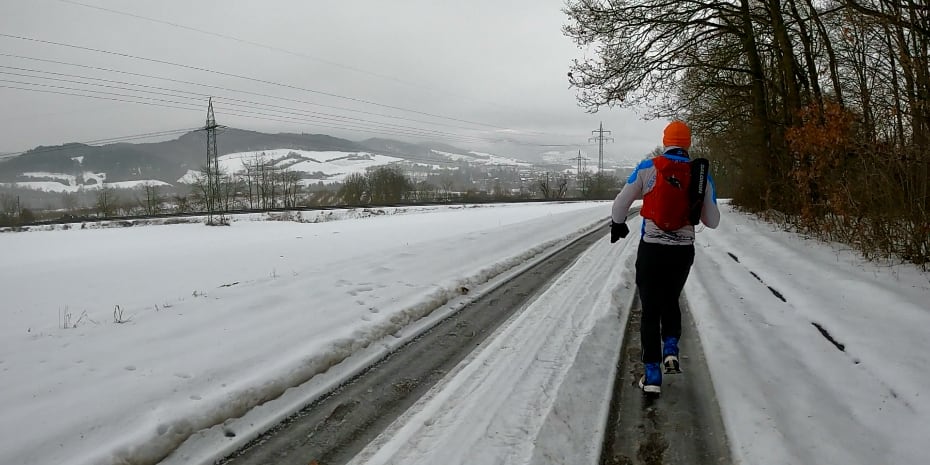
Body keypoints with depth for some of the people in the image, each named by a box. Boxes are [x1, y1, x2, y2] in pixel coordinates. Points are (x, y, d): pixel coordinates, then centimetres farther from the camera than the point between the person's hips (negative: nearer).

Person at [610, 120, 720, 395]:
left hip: (651, 250, -2)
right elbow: (712, 222, 4)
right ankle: (671, 349, 6)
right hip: (683, 251, 2)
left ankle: (652, 374, 7)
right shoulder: (701, 176, -1)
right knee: (671, 302, 26)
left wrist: (617, 225, 16)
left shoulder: (648, 168, -7)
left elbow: (621, 203, -3)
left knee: (651, 309, 9)